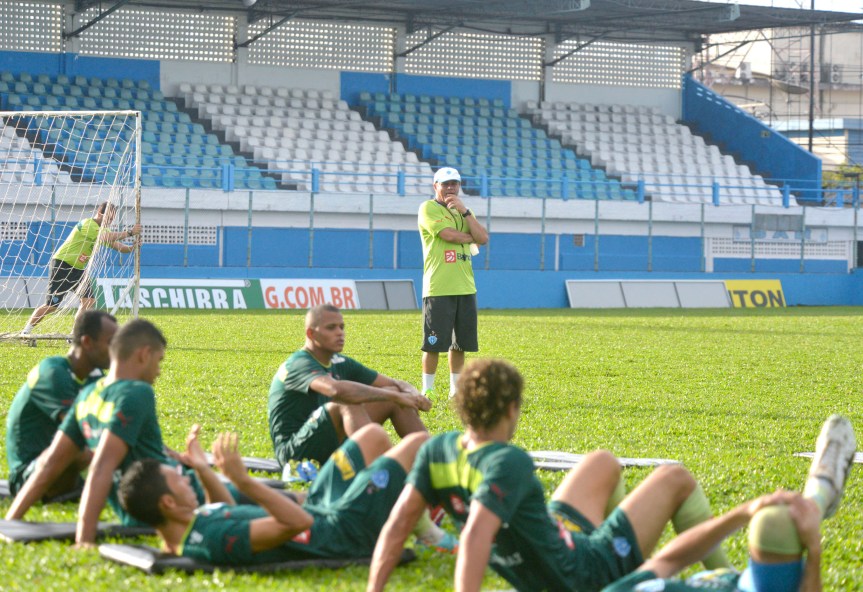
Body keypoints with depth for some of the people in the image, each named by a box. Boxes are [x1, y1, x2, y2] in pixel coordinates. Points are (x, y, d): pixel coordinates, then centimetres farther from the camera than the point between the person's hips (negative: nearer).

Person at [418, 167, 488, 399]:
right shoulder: (428, 208, -2)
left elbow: (483, 238, 4)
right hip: (438, 289, -6)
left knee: (460, 343, 9)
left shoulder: (463, 211, 19)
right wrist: (472, 238, 1)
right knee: (433, 344, -6)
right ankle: (427, 390, 3)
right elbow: (448, 234, -16)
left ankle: (456, 389, 18)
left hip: (465, 288, 6)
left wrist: (464, 211, -4)